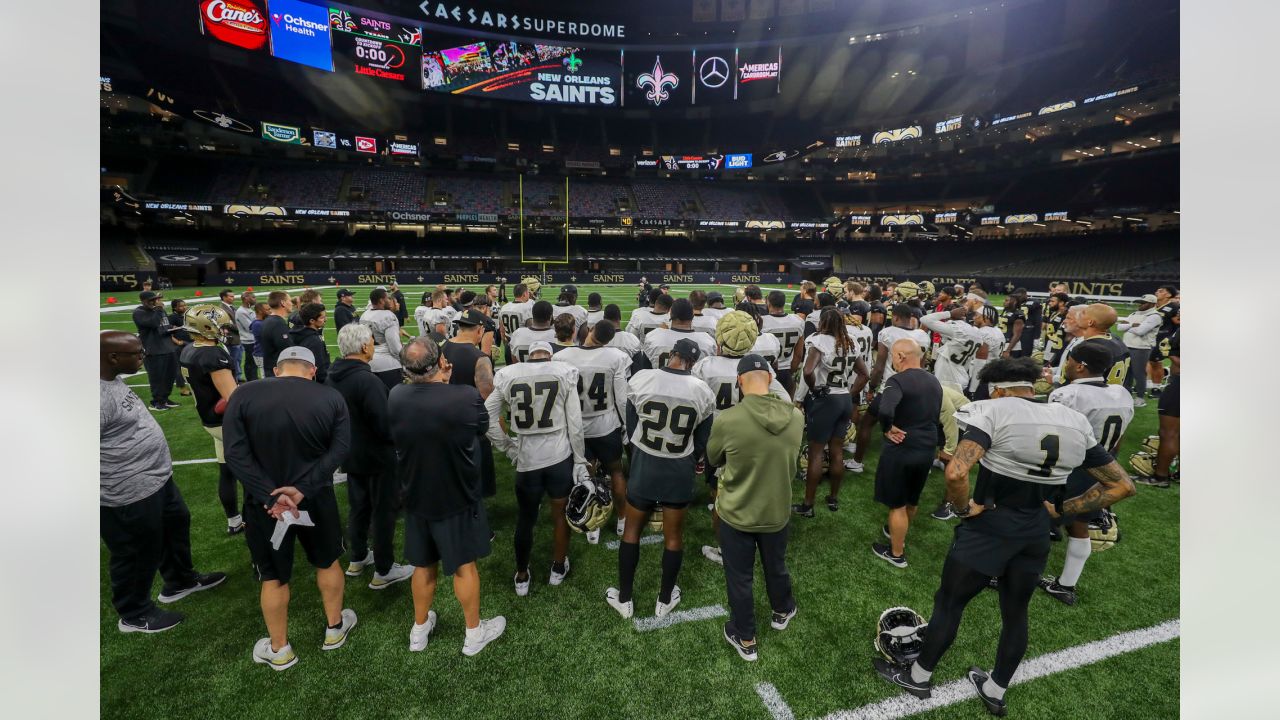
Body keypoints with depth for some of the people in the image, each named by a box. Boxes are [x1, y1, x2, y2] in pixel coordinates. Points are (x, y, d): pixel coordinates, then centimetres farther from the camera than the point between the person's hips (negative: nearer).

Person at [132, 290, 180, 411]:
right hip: (154, 351, -8)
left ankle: (164, 398, 27)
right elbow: (153, 323, -27)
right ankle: (156, 402, 9)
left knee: (170, 375, 13)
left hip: (169, 348, 8)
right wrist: (158, 308, -18)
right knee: (157, 377, -3)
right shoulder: (138, 312, -10)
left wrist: (171, 329, 3)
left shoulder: (159, 309, 15)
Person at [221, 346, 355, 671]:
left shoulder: (244, 395, -10)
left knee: (274, 576, 17)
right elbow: (339, 449, -15)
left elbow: (236, 453, -15)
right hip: (316, 498, 0)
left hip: (264, 503, 0)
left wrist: (269, 496, -18)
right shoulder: (331, 398, -9)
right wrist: (305, 488, -18)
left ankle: (279, 650, 35)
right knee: (327, 561, 22)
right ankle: (335, 628, 40)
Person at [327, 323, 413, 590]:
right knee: (383, 511, 5)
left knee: (358, 507, 23)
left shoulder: (332, 377, 0)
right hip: (377, 457, -8)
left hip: (351, 455, 8)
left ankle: (358, 558, 39)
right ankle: (384, 571, 17)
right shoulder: (367, 380, -28)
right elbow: (385, 425, -27)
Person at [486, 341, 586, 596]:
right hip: (561, 457, 0)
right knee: (561, 515, 19)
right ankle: (558, 569, 37)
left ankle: (522, 577, 35)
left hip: (527, 459, 1)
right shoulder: (564, 372, -7)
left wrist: (508, 448, 10)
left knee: (525, 519, 18)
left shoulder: (508, 375, -3)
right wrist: (580, 461, 2)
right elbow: (575, 424, -6)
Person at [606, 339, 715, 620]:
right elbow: (701, 442, 2)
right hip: (679, 473, 0)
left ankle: (624, 599, 30)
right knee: (673, 535, 17)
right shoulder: (702, 391, -10)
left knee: (631, 530, 17)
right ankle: (665, 599, 33)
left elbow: (631, 429, 0)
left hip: (643, 468, 0)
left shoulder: (640, 380, -12)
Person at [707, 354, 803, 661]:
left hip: (736, 514, -3)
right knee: (776, 567, 29)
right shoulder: (796, 417, -16)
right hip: (776, 511, 4)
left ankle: (745, 639, 38)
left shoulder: (726, 420, -28)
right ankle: (782, 612, 55)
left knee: (739, 578, 18)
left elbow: (714, 460, -8)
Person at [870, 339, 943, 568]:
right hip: (928, 448, 8)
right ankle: (898, 533, 46)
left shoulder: (898, 380, -20)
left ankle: (896, 554, 22)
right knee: (912, 499, 25)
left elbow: (884, 411, -37)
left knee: (897, 504, 8)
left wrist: (889, 429, -19)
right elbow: (937, 416, 16)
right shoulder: (934, 382, 7)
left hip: (902, 450, -8)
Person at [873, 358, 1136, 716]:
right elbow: (1122, 486, 11)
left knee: (949, 602, 12)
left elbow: (955, 473, -31)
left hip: (990, 527, -6)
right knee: (1015, 612, 23)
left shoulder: (994, 411, -16)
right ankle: (995, 692, 41)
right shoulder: (1074, 422, 4)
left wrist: (964, 507, -13)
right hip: (1037, 533, 6)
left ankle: (919, 677, 29)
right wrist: (1061, 508, 7)